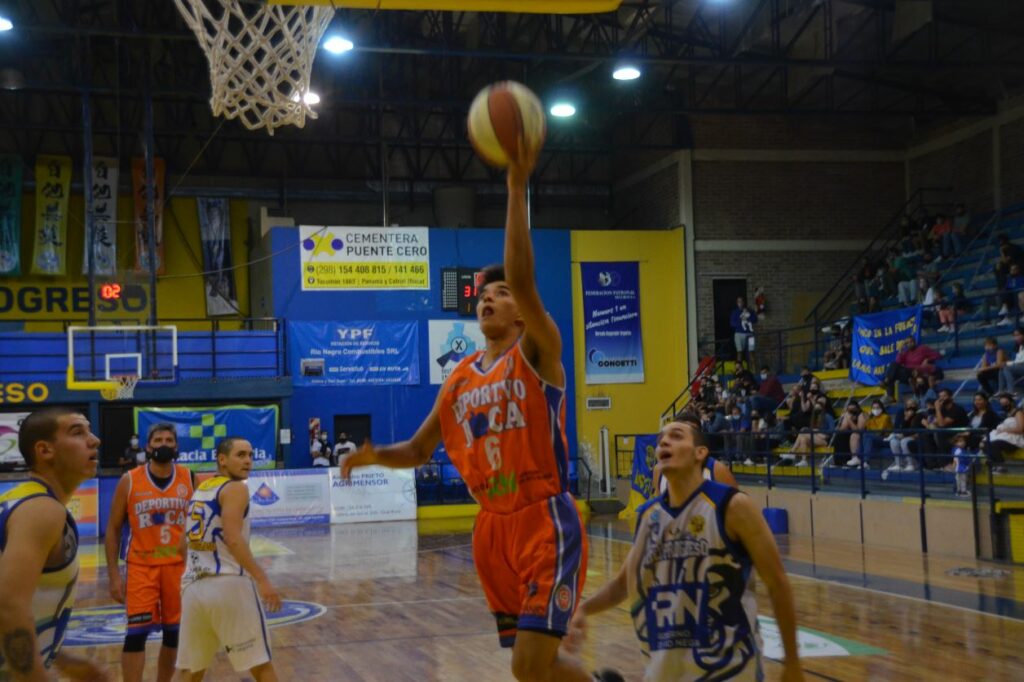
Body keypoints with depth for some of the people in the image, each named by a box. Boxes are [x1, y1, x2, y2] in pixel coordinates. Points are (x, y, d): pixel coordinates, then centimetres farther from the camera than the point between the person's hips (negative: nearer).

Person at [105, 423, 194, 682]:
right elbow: (113, 529, 1)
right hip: (141, 566, -2)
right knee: (136, 634, -9)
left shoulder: (190, 478, 0)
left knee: (174, 633, 10)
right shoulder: (129, 481, -4)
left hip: (179, 565, 2)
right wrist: (114, 574, -5)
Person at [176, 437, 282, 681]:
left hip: (193, 586, 7)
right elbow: (233, 539, -19)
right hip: (229, 585, -7)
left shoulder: (200, 490, 19)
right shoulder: (235, 488, -5)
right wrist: (262, 579, -23)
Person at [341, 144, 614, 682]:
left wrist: (517, 189, -25)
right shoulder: (459, 379, 13)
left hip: (547, 522, -6)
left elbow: (523, 280, -21)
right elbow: (419, 450, 20)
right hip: (493, 528, 6)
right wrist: (375, 455, -1)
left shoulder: (537, 353, -4)